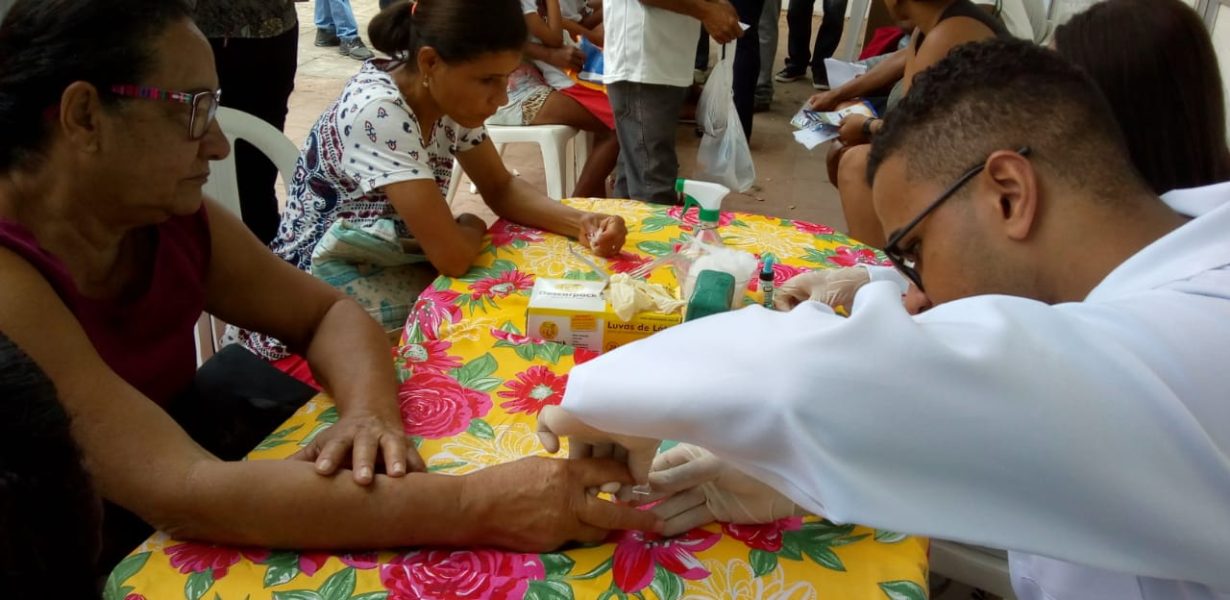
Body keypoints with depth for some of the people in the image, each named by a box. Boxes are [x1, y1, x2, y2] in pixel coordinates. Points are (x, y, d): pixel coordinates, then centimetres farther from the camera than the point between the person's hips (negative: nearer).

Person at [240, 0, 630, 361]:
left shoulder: (451, 95, -6)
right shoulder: (376, 113, -30)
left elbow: (501, 189, 4)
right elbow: (453, 255, -32)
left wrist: (580, 222, -13)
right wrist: (473, 227, -10)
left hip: (392, 268, 7)